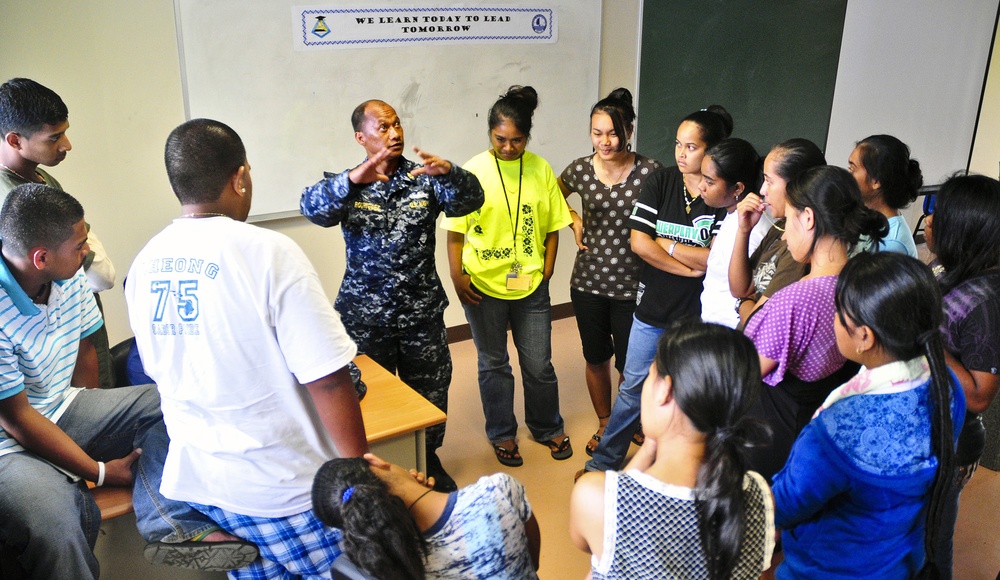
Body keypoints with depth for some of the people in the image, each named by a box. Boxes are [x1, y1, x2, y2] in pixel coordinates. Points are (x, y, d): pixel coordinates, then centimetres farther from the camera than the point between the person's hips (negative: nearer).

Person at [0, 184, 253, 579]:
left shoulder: (70, 277, -6)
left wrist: (94, 417, 11)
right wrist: (99, 471, -17)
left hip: (63, 407, 8)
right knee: (53, 521, -35)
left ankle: (171, 526, -20)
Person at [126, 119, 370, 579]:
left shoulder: (144, 264, 0)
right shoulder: (268, 252, -21)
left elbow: (163, 371, 13)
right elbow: (328, 381, -22)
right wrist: (359, 465, -8)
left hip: (192, 479, 6)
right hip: (281, 487, -6)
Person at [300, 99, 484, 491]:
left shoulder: (424, 180, -1)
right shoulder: (348, 185, -4)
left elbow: (470, 200, -16)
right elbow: (313, 208, -24)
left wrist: (448, 173, -38)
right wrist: (353, 179, -43)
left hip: (423, 312, 2)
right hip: (365, 316, -1)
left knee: (430, 392, 16)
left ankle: (429, 459, 40)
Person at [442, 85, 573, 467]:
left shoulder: (541, 170, -1)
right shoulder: (473, 172, -8)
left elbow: (552, 228, 5)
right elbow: (455, 233, -6)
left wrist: (545, 273, 0)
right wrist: (457, 278, -11)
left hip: (531, 286, 2)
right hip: (484, 287, -2)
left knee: (539, 364, 14)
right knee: (494, 364, 14)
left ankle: (548, 428, 37)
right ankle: (502, 434, 33)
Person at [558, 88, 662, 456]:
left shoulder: (650, 171, -12)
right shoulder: (580, 170, -3)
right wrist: (575, 222, 4)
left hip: (632, 287, -3)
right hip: (588, 283, 3)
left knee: (630, 366, 7)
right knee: (595, 358, 17)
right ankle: (604, 425, 39)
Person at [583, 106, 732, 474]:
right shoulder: (660, 181, -2)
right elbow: (639, 242, -9)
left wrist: (665, 244, -11)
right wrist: (690, 267, -14)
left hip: (698, 315, -2)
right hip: (653, 306, 2)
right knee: (633, 387, 13)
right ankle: (604, 461, 28)